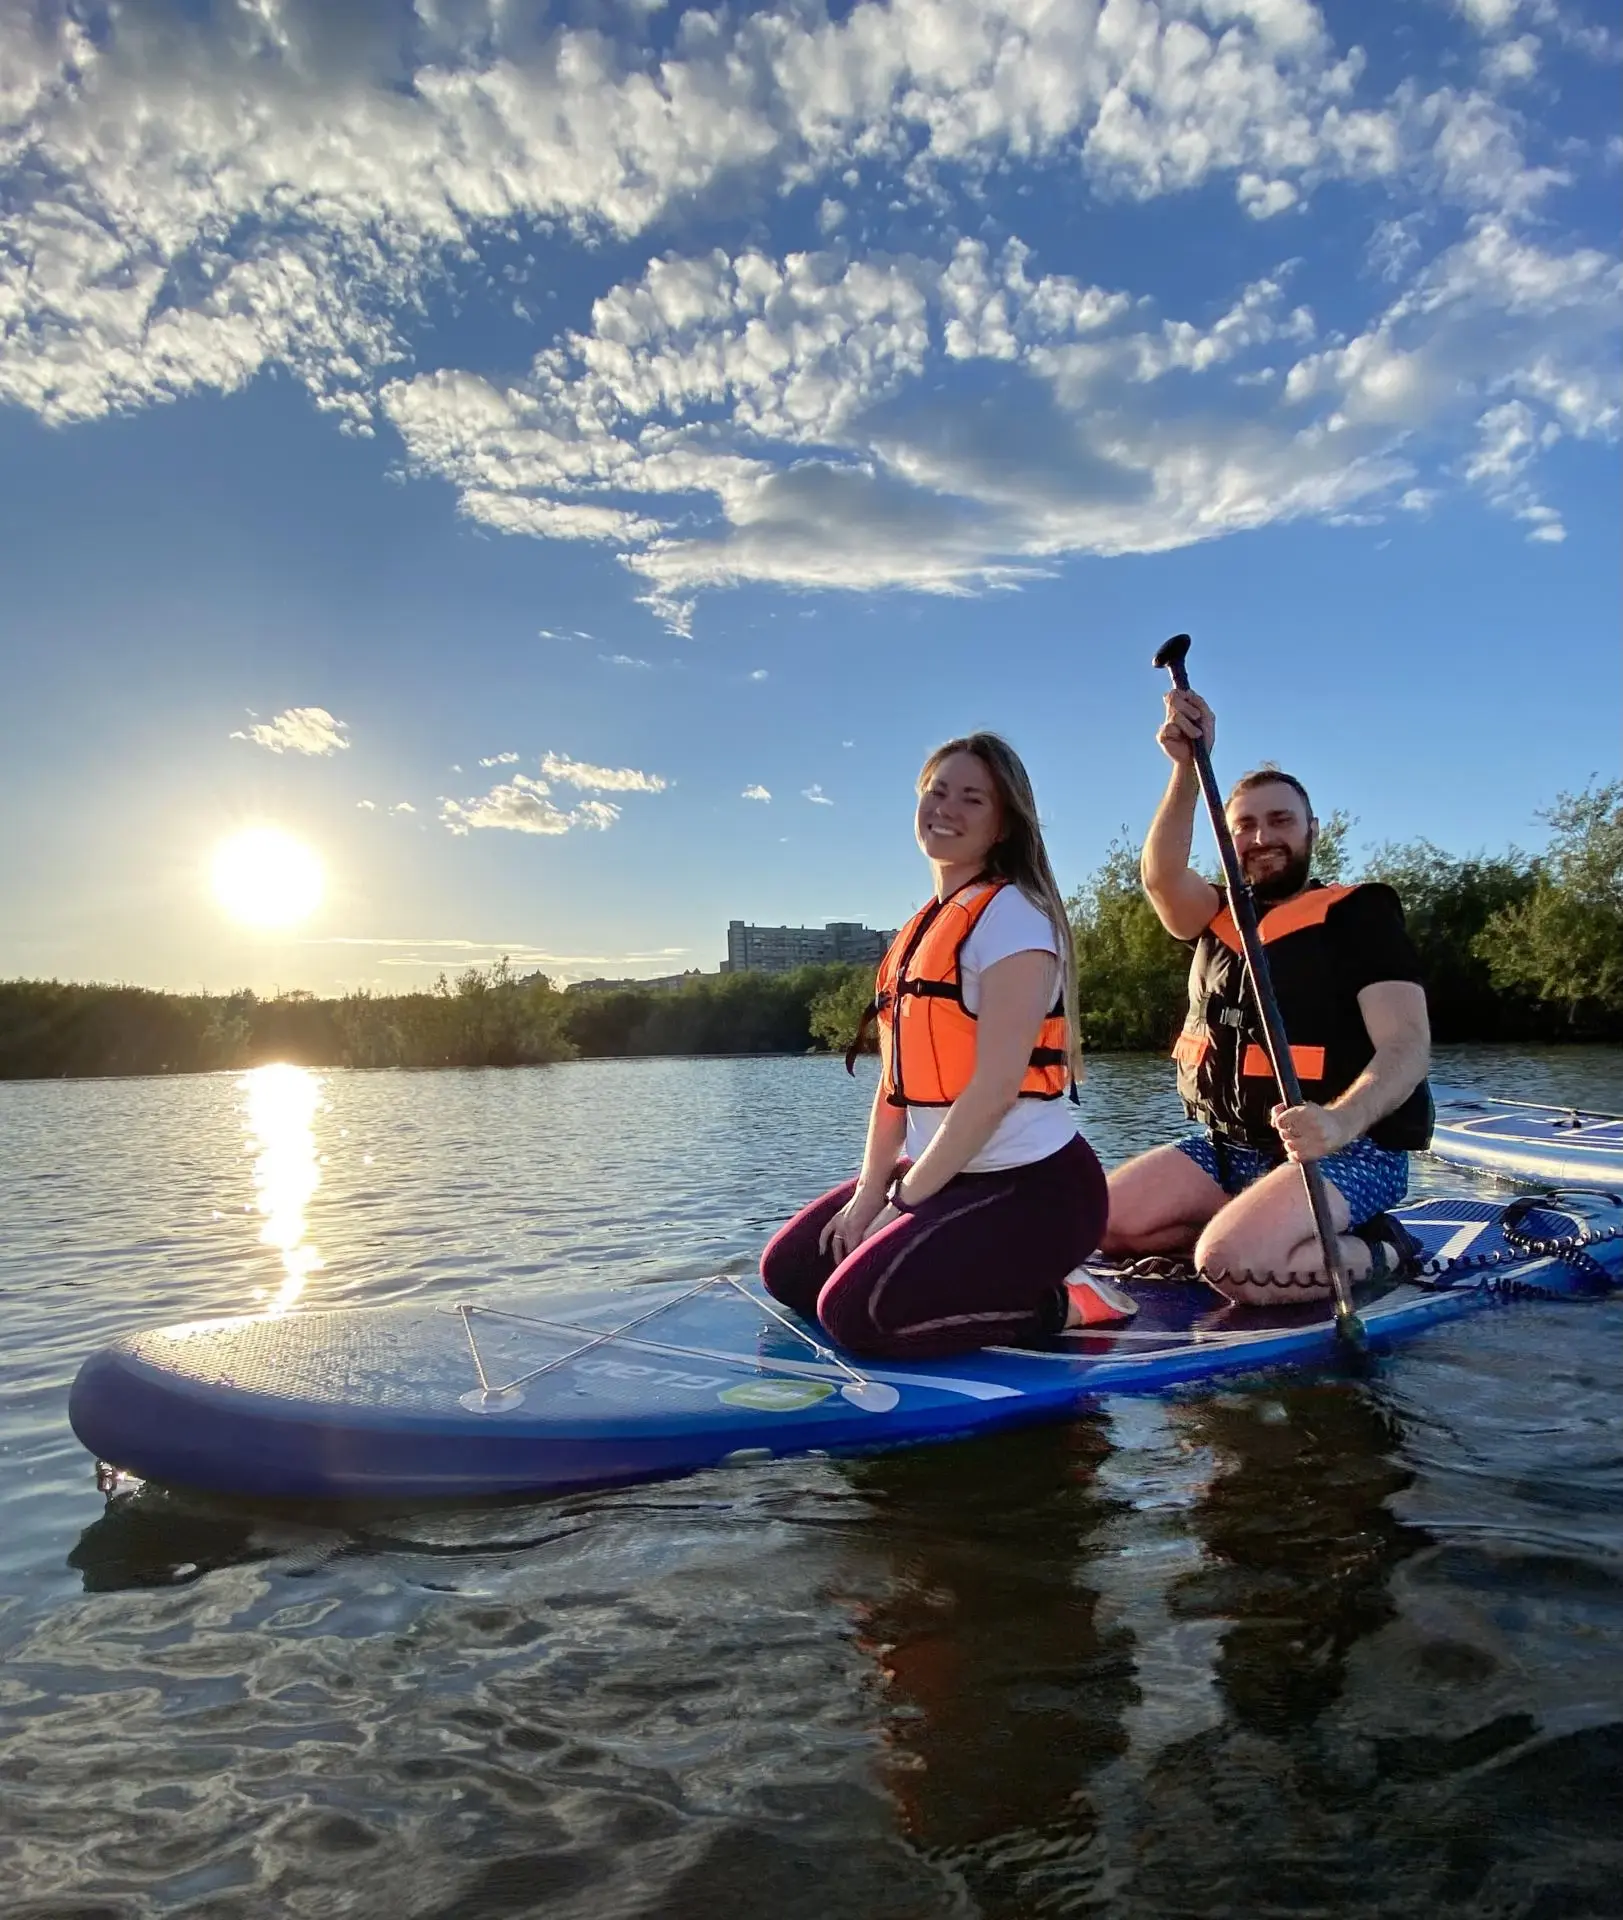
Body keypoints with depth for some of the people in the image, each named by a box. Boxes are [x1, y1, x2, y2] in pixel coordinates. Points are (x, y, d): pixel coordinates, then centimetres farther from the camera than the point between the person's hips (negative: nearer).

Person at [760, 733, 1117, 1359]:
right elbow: (897, 1075, 10)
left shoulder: (1012, 914, -14)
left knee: (855, 1311, -23)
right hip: (941, 1171, 9)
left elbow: (995, 1086, -21)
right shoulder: (921, 930, 13)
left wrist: (904, 1199, -15)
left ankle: (1061, 1305, -5)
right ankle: (989, 1282, 14)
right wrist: (870, 1189, 0)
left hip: (1032, 1187, -9)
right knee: (788, 1271, 10)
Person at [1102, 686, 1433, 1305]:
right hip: (1229, 1148, 6)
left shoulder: (1358, 914, -5)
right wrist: (1188, 768, -25)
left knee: (1232, 1265, -31)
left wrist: (1341, 1120, -38)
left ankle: (1374, 1250, -5)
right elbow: (1162, 877, -12)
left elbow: (1407, 1045, -17)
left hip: (1347, 1152, -6)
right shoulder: (1218, 918, 12)